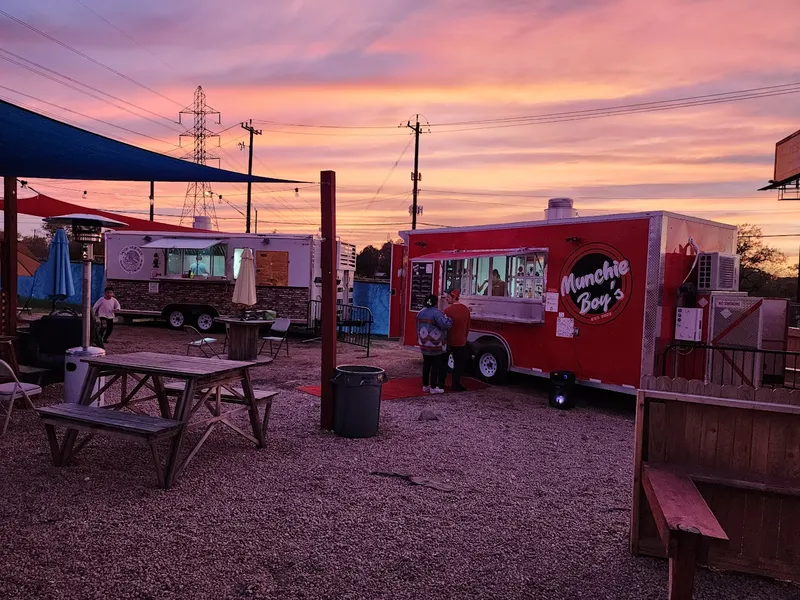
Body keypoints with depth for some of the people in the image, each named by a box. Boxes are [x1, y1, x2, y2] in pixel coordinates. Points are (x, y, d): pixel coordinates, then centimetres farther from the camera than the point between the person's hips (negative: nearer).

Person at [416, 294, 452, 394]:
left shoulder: (420, 313, 8)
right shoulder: (437, 313, -17)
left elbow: (418, 328, 15)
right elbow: (445, 324, -28)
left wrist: (419, 340, 25)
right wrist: (449, 320, -8)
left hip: (424, 345, 7)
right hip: (436, 345, -7)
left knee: (426, 365, 14)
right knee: (436, 366, 1)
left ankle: (425, 385, 21)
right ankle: (433, 387, 4)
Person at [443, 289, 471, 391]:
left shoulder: (448, 310, -16)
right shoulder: (466, 309, 1)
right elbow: (468, 327, 8)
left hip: (448, 341, -3)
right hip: (461, 342, 3)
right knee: (459, 363, 11)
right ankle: (456, 384, 10)